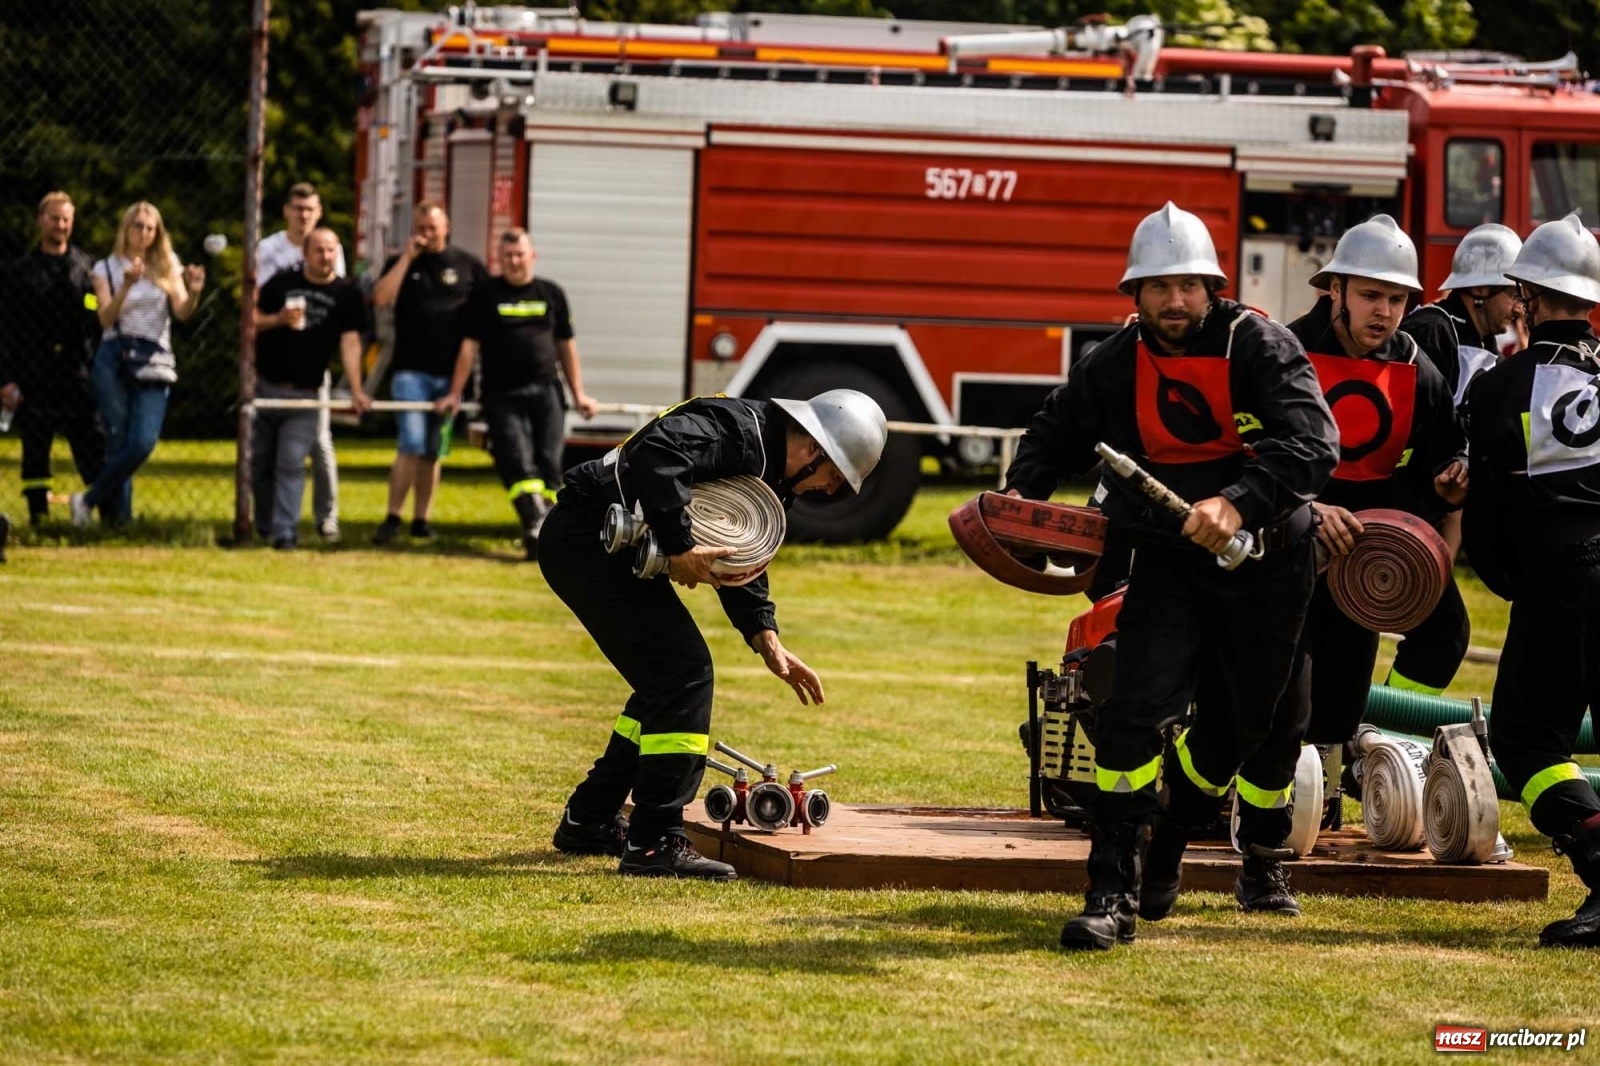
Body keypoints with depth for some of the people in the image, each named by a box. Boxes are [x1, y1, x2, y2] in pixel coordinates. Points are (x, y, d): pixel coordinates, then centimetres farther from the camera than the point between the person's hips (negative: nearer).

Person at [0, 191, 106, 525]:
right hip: (34, 378, 0)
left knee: (93, 450, -5)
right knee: (35, 452, 3)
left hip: (79, 376, 0)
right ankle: (38, 516, 8)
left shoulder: (87, 267, 10)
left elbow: (103, 321, 8)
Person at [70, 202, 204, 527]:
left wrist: (194, 292, -21)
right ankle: (120, 517, 3)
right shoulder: (107, 268, 7)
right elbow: (106, 318, -5)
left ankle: (88, 500, 0)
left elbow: (182, 313, 0)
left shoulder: (167, 266, 11)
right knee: (119, 443, -5)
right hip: (115, 358, -1)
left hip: (154, 362, 1)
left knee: (143, 443, -14)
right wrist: (127, 286, -21)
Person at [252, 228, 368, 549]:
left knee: (291, 463, -11)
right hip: (265, 386, 2)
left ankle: (284, 531, -12)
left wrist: (356, 390, -17)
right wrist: (278, 320, -15)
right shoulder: (283, 282, 4)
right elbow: (251, 321, 7)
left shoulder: (347, 294, 0)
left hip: (305, 393, -2)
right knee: (260, 463, 9)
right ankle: (264, 527, 23)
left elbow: (350, 342, -7)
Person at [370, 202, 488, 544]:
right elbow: (381, 297, -11)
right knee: (411, 446, -13)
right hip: (411, 371, -2)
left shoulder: (467, 265, 8)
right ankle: (392, 518, -8)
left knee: (432, 451, 9)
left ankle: (421, 519, 16)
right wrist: (407, 256, -11)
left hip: (449, 373, 2)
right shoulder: (402, 264, 6)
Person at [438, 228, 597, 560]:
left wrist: (578, 393, 15)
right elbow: (469, 345, 3)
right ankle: (536, 525, -24)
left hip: (546, 392, 2)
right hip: (502, 395, -2)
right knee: (517, 464, -15)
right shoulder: (485, 295, 5)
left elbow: (566, 344, 17)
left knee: (549, 465, -2)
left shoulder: (551, 293, 12)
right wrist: (455, 394, 0)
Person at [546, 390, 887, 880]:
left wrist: (766, 639, 9)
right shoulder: (738, 430, -19)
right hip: (588, 540, -11)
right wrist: (680, 547, -30)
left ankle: (588, 822, 28)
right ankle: (654, 843, -12)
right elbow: (658, 454, -35)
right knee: (684, 670, -14)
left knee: (668, 680, 18)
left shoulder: (767, 469, 14)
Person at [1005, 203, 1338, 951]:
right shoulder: (1117, 365, -3)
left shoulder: (1259, 347, -15)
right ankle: (1113, 894, -18)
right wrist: (1022, 491, -10)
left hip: (1265, 559, -1)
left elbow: (1310, 441, -27)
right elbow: (1059, 428, 12)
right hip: (1169, 559, 1)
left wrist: (1239, 503, -43)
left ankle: (1263, 857, 43)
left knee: (1263, 720, 12)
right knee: (1136, 709, -17)